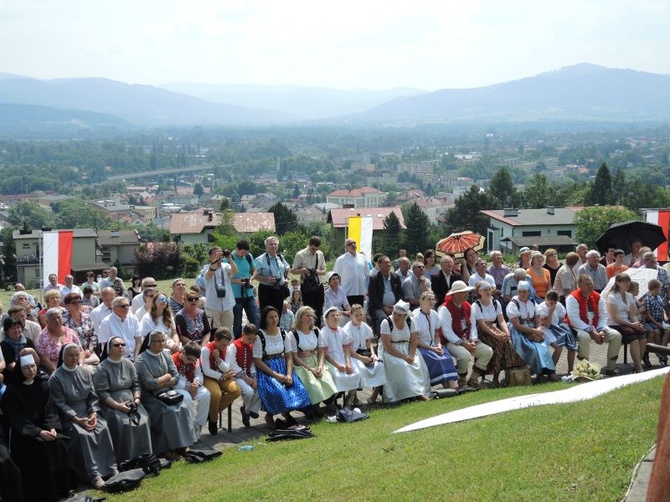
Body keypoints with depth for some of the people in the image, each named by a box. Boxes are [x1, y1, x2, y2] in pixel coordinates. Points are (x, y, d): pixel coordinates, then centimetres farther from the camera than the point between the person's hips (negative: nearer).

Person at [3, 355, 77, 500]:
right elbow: (18, 420, -11)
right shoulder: (13, 392, -5)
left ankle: (63, 488, -15)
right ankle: (47, 493, -21)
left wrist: (52, 427, -18)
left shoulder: (43, 386, 8)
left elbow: (50, 411, 2)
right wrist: (39, 432, -22)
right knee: (41, 447, -30)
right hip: (25, 433, -3)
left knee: (59, 444, -25)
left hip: (45, 428, 4)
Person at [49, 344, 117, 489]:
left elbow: (93, 397, 9)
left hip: (88, 412, 5)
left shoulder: (85, 373, 6)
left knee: (103, 428, -22)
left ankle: (111, 468, -18)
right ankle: (93, 474, -30)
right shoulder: (56, 378, -9)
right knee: (82, 434, -31)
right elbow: (60, 404, -11)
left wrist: (94, 414, -9)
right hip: (68, 416, -4)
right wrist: (78, 419, -19)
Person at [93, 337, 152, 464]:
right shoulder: (102, 368, -5)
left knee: (143, 419, -21)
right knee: (122, 423, -29)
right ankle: (124, 460, -21)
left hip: (130, 401, 5)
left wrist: (136, 399, -7)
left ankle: (142, 456, -15)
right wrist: (117, 405, -20)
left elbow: (136, 385, 12)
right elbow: (102, 392, -11)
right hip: (111, 404, -5)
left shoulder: (129, 364, 12)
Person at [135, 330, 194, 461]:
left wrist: (159, 383, -10)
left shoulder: (165, 355, 10)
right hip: (150, 396, -6)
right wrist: (167, 377, -6)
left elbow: (176, 378, 5)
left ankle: (182, 445, -17)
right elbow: (148, 384, -19)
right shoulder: (142, 360, -9)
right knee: (168, 412, -28)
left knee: (183, 408, -20)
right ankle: (168, 449, -19)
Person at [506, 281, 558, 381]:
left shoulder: (532, 303, 12)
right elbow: (517, 325, -14)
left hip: (533, 332, 5)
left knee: (543, 346, -23)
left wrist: (538, 330, -14)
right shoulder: (513, 304, -6)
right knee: (533, 348, -29)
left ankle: (549, 370, -24)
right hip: (519, 334, -5)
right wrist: (534, 331, -16)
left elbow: (538, 322, 9)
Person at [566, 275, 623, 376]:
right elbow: (574, 319, -20)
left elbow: (603, 316, 6)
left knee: (616, 335, -10)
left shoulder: (598, 297, 7)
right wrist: (592, 332, -23)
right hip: (579, 329, -6)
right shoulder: (573, 298, -13)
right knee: (584, 337, -40)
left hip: (596, 328, 6)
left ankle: (610, 367, -1)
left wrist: (601, 331, -14)